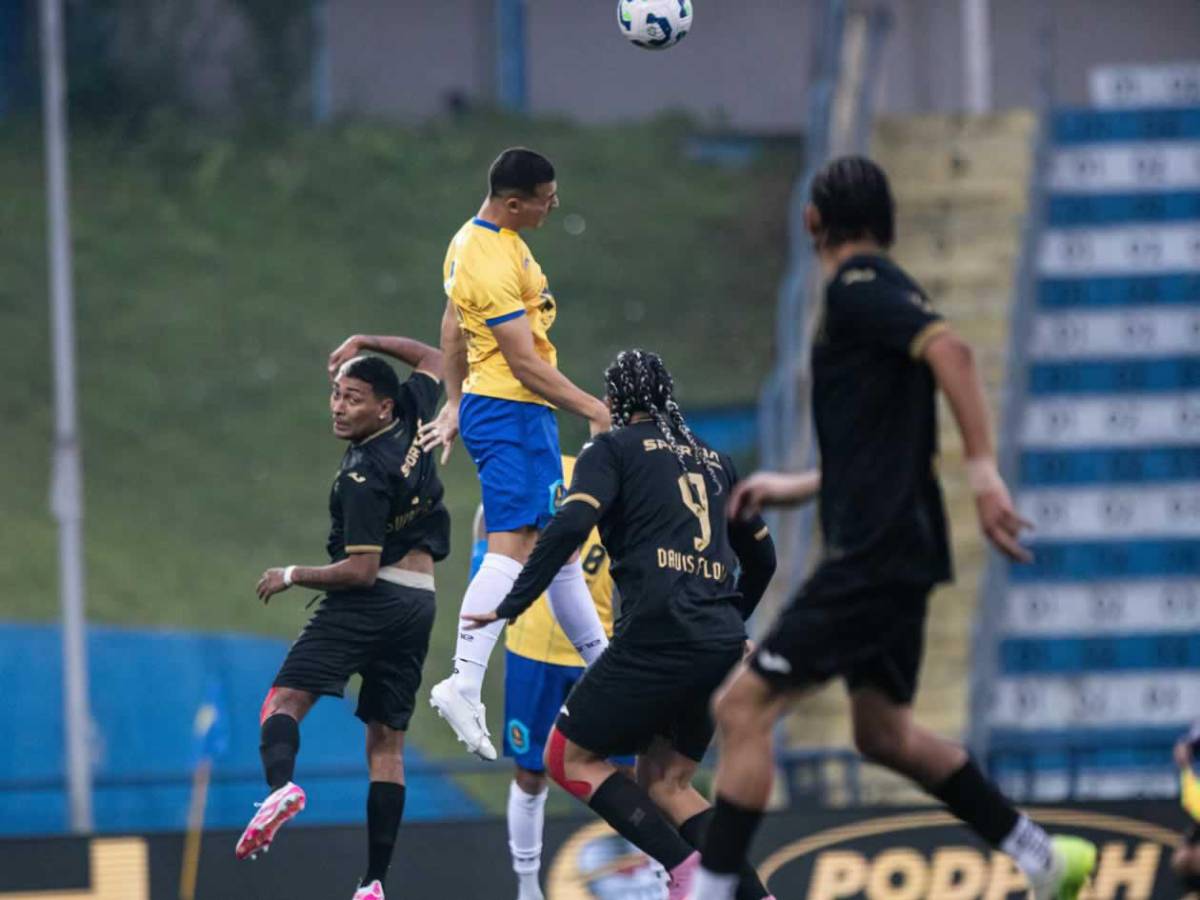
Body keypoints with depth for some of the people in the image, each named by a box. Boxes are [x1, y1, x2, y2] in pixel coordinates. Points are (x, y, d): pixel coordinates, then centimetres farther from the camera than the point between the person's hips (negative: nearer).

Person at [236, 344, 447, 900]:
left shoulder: (362, 476, -16)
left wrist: (292, 577, -6)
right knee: (386, 742, 8)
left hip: (370, 600, -8)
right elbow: (433, 361, 26)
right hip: (420, 602, 8)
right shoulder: (411, 420, 5)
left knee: (285, 699, -12)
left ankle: (280, 783, -45)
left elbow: (361, 570, -18)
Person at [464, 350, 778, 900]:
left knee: (568, 758, 6)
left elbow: (571, 525, -13)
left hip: (657, 634, -7)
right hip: (723, 645, 7)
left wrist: (512, 603, -10)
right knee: (664, 783, 17)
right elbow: (762, 556, 28)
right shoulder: (713, 461, 22)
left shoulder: (615, 448, 4)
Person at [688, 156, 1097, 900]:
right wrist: (797, 488, 31)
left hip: (874, 554, -10)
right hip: (893, 552, 10)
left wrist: (983, 469, -32)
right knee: (885, 734, 20)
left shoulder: (859, 287, -9)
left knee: (744, 707, -10)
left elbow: (950, 350, -26)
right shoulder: (879, 291, 19)